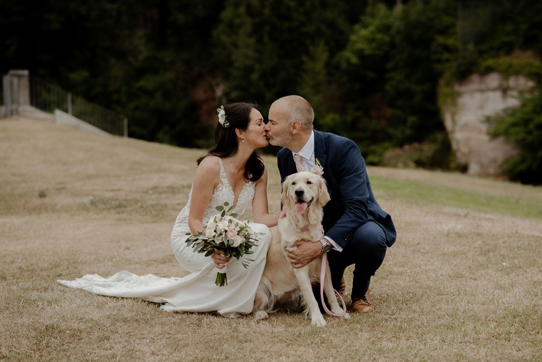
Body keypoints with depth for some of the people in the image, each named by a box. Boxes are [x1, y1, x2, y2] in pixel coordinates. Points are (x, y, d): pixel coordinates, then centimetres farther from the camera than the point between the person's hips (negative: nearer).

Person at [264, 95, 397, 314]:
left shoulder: (342, 149, -24)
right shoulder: (284, 157, -3)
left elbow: (357, 208, -31)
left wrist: (322, 245, -43)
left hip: (356, 228, -4)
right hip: (317, 238, 4)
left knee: (370, 238, -40)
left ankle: (360, 292, -7)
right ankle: (333, 280, 21)